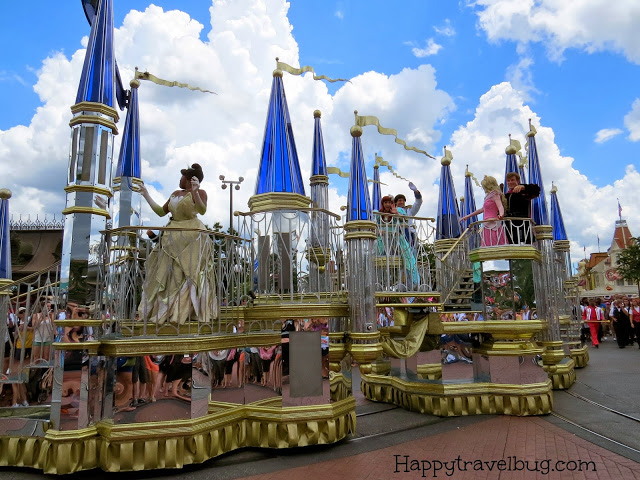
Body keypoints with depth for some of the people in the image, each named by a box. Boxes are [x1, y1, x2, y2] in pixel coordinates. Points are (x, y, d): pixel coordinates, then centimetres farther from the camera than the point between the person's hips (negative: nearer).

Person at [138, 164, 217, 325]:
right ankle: (164, 311, 12)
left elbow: (202, 210, -21)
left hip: (192, 238, -7)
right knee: (167, 274, 6)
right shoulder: (175, 194, 18)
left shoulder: (200, 192, -3)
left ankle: (182, 312, -5)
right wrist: (146, 196, 23)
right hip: (173, 237, 8)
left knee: (187, 274, -8)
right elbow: (161, 212, 19)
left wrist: (195, 192, -35)